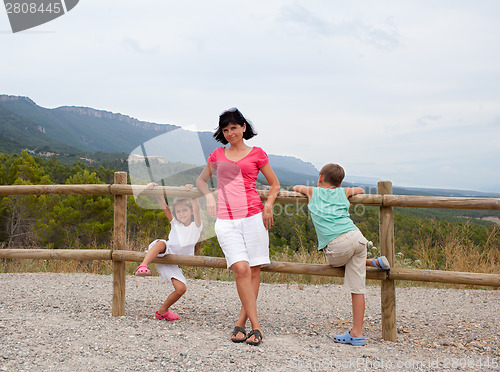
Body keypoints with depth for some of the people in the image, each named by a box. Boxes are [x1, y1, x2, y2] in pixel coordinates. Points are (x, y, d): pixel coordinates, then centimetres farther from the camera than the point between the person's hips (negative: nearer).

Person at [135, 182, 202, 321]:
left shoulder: (196, 226, 3)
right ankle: (143, 266, -53)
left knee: (181, 288, -17)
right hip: (167, 251, 0)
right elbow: (163, 206, 1)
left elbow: (196, 208, -15)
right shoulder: (175, 223, 12)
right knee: (161, 243, -34)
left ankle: (162, 311, 4)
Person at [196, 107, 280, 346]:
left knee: (254, 271, -1)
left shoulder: (257, 154, 9)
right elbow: (201, 180, 28)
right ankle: (256, 326, -8)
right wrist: (208, 196, 8)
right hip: (226, 220, 1)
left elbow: (274, 184, 17)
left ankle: (241, 323, 13)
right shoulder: (217, 155, 16)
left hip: (253, 216, 0)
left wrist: (268, 205, 1)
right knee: (241, 269, -13)